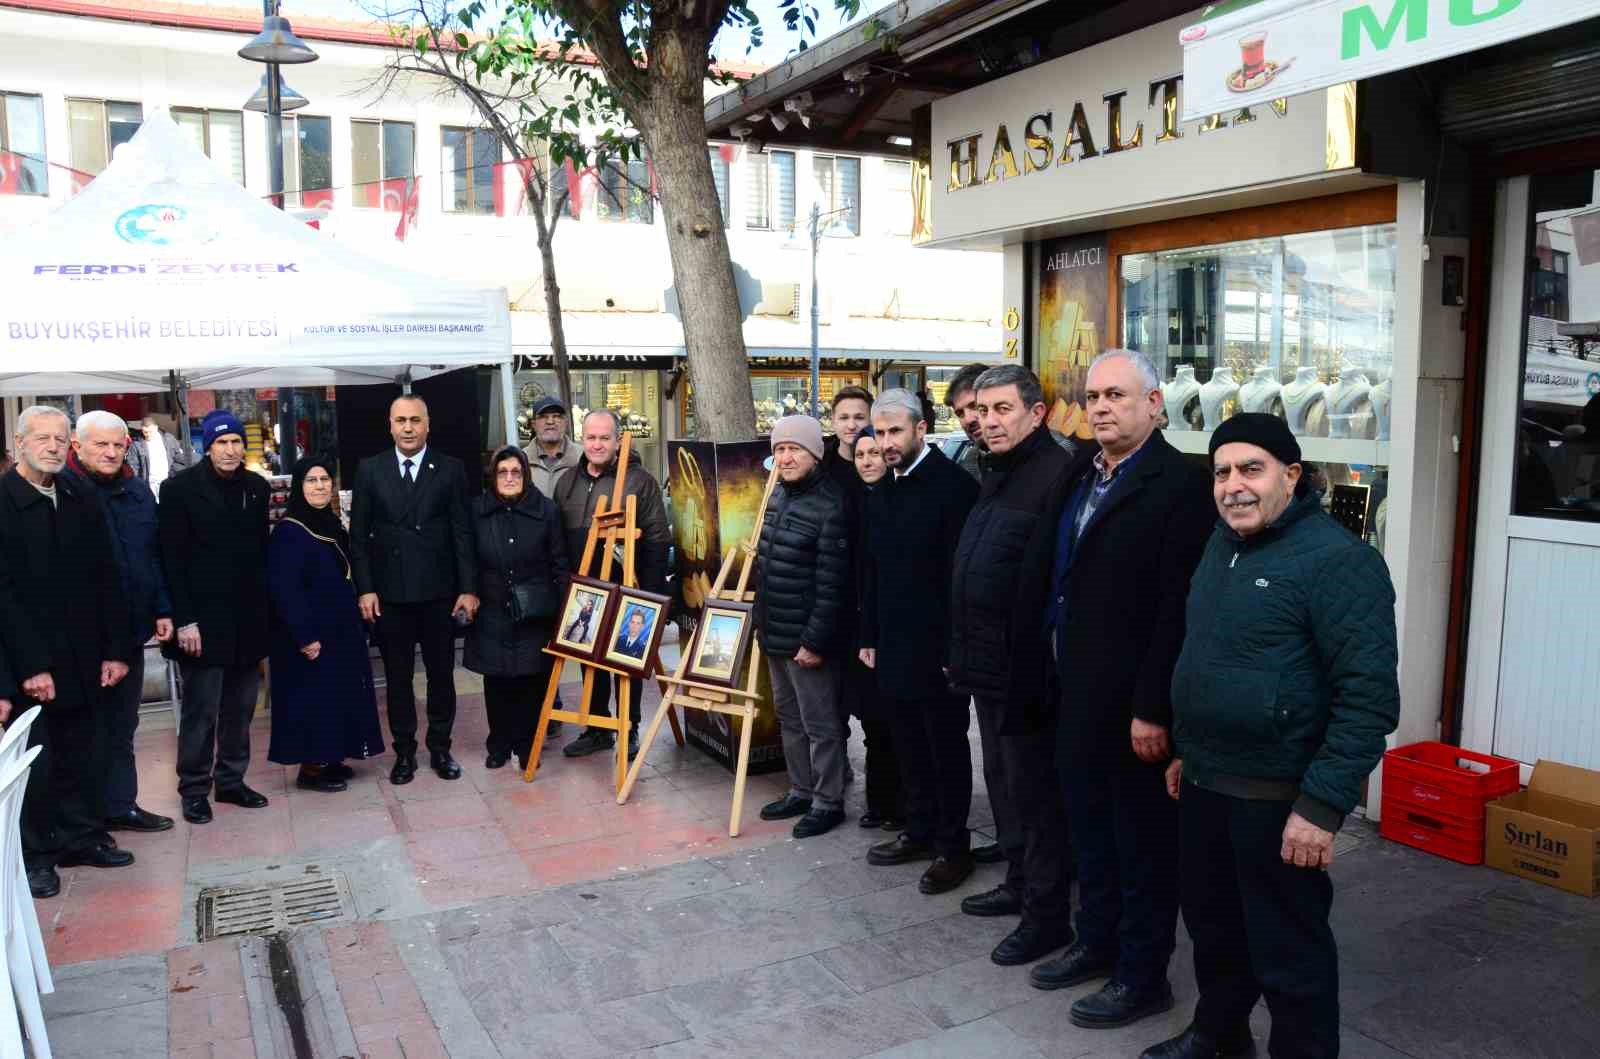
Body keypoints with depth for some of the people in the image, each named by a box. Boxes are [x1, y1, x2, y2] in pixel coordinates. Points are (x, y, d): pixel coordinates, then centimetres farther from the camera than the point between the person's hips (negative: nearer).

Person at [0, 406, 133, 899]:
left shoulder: (80, 502, 8)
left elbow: (107, 580, 8)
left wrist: (115, 650, 2)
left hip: (84, 662, 5)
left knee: (85, 758, 11)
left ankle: (84, 836, 25)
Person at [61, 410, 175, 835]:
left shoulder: (138, 491, 11)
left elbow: (153, 556, 15)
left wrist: (162, 610, 9)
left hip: (131, 630, 6)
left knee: (121, 727, 15)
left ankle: (120, 805, 26)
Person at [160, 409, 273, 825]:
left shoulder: (256, 487, 8)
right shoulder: (181, 488, -5)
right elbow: (172, 559, -8)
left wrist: (264, 610, 7)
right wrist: (184, 620, -13)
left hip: (247, 617, 5)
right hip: (203, 618, -5)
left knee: (240, 707, 11)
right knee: (201, 708, 1)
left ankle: (231, 781, 24)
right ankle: (194, 790, 14)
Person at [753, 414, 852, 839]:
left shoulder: (830, 505, -19)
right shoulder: (778, 494, 9)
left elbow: (831, 584, -21)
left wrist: (815, 641, -21)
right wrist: (761, 621, 18)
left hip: (806, 640, -9)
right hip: (774, 634, 9)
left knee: (820, 723, 5)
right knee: (788, 717, 19)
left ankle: (828, 802, 19)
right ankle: (800, 791, 34)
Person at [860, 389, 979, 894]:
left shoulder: (954, 485, -13)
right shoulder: (881, 491, 10)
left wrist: (956, 649, -18)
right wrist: (869, 636, 15)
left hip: (938, 646, -7)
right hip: (893, 644, 7)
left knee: (947, 747, 6)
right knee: (908, 745, 16)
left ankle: (953, 847, 19)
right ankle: (919, 831, 31)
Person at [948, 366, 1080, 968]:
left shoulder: (1055, 475, -18)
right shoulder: (996, 475, 13)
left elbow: (1044, 583, -24)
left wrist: (1028, 668, -24)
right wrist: (963, 652, 16)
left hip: (1024, 668, -10)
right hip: (988, 665, 10)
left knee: (1033, 792, 3)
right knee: (1002, 783, 21)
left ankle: (1047, 915, 17)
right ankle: (1020, 884, 38)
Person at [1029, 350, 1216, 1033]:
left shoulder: (1179, 484, -15)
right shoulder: (1082, 479, 11)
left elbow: (1178, 609, -20)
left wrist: (1152, 709, -21)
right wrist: (1061, 677, 9)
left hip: (1134, 704, -8)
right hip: (1077, 694, 8)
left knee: (1144, 840, 9)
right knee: (1089, 828, 21)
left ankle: (1143, 975, 25)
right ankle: (1097, 943, 39)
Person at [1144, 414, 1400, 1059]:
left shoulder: (1337, 560, -17)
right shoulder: (1222, 545, 9)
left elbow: (1369, 696, -20)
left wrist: (1323, 807, -22)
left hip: (1278, 799, -8)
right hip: (1204, 785, 8)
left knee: (1288, 950, 7)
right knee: (1213, 925, 23)